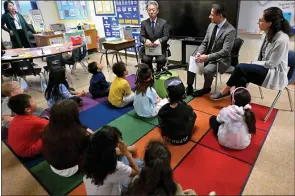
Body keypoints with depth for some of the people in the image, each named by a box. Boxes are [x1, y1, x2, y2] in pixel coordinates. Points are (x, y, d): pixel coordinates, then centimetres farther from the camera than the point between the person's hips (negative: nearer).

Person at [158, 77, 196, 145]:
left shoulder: (163, 110, -28)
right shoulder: (187, 109, -28)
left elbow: (161, 124, -7)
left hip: (169, 138, 1)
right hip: (184, 139, 0)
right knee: (193, 114, 17)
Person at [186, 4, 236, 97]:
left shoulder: (230, 30, -18)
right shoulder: (211, 25, 4)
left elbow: (225, 51, -24)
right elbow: (204, 43, 7)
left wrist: (207, 57, -29)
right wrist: (199, 53, -13)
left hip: (220, 60, -7)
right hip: (207, 56, 7)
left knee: (207, 70, -32)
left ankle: (206, 88, -2)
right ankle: (189, 88, 2)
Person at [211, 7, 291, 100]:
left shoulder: (282, 39, -21)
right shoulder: (267, 35, 5)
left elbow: (271, 64, -19)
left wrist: (253, 64, -10)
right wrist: (253, 64, -5)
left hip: (275, 73, -7)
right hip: (264, 69, 7)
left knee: (241, 67, -24)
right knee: (241, 78, -21)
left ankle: (225, 92, -9)